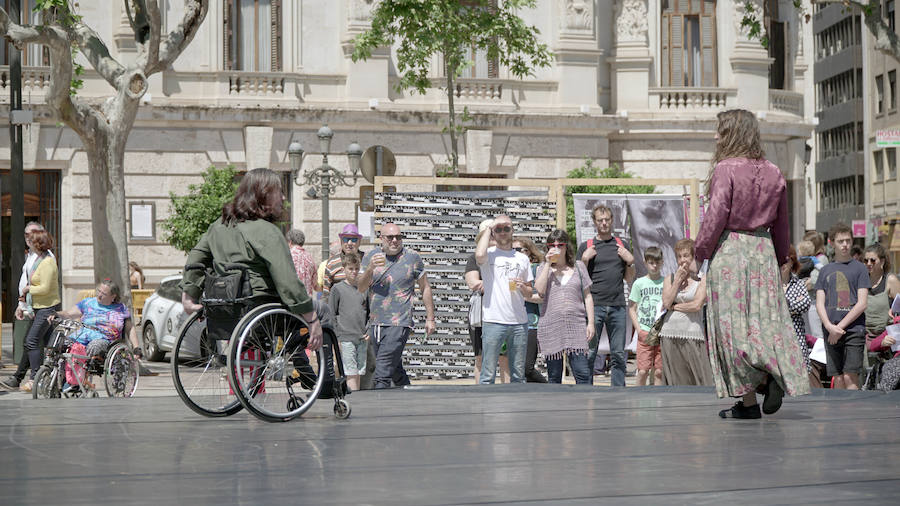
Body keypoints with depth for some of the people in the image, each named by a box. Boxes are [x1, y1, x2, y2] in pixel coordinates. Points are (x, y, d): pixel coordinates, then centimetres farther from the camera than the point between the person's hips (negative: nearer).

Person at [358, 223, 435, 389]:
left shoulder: (412, 258, 2)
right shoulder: (370, 257, 9)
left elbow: (425, 288, 9)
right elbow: (361, 288, 2)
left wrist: (430, 318, 9)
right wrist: (371, 268, -16)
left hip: (399, 324, -5)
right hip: (375, 323, 5)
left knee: (383, 370, -16)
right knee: (395, 370, 14)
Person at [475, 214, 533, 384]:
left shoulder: (522, 258, 17)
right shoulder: (489, 254, 4)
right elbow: (479, 255, -22)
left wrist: (522, 287, -4)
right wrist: (488, 229, -7)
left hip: (519, 322, 4)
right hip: (493, 321, -4)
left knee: (518, 375, 7)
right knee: (488, 374, -5)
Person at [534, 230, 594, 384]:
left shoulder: (578, 266, 12)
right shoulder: (543, 268, 11)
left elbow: (587, 296, 12)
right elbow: (540, 290, -9)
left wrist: (591, 323, 3)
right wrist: (548, 264, -7)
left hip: (576, 325, 0)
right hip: (551, 327, 0)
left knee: (582, 373, -9)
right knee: (554, 375, 4)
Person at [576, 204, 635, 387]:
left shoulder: (620, 245, 15)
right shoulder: (586, 246, 7)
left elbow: (629, 279, 19)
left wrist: (630, 261, 2)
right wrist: (585, 259, -9)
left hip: (617, 306, 3)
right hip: (594, 305, -3)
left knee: (619, 354, 3)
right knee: (589, 353, -5)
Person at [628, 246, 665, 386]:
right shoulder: (639, 283, 5)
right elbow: (631, 309, 7)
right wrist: (639, 330, -4)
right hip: (644, 331, -1)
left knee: (659, 372, 1)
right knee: (643, 371, -8)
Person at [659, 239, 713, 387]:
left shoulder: (702, 279, 2)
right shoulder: (670, 279, 14)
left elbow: (697, 305, -9)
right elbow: (666, 302, 0)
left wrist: (673, 306, -1)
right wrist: (678, 280, 1)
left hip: (693, 334, -4)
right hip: (670, 334, 4)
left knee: (701, 378, -9)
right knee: (676, 381, 4)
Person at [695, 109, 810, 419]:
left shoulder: (726, 169, -11)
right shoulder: (773, 172, 7)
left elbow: (716, 217, -13)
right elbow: (781, 223, 13)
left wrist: (700, 253, -2)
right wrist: (780, 258, 23)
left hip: (729, 249, -5)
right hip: (763, 250, 5)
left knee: (734, 324, 0)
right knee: (766, 317, 13)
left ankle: (748, 401, -2)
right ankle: (776, 373, -11)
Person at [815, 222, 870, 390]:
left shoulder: (859, 268, 6)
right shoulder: (825, 271, 16)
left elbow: (862, 304, -1)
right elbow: (819, 303, 9)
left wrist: (840, 326, -9)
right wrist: (829, 326, -9)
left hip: (854, 328, -3)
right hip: (831, 331, 3)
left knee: (850, 377, -12)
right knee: (838, 379, 0)